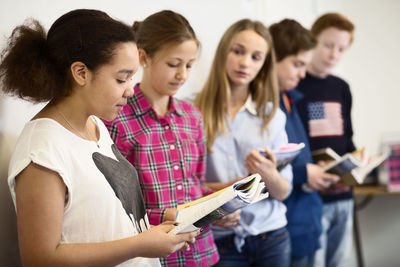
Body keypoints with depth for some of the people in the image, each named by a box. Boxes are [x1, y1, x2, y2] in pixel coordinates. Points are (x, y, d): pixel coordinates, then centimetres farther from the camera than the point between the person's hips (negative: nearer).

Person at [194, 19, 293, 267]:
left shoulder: (272, 115, 5)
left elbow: (284, 191, 6)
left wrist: (269, 175, -15)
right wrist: (222, 189, -19)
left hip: (271, 235, 3)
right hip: (219, 240, -3)